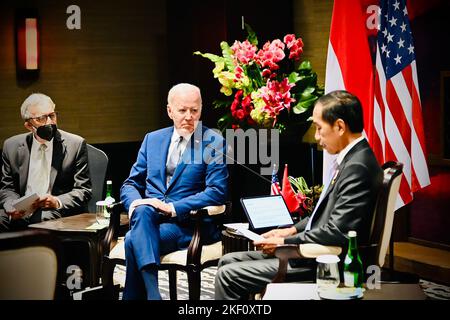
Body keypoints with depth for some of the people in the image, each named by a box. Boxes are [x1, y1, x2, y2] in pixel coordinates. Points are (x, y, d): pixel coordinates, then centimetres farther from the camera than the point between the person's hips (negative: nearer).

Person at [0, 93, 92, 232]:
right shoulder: (12, 146, 10)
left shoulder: (75, 144, 2)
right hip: (21, 212, 2)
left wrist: (57, 202, -18)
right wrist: (12, 206, -9)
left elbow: (83, 190, 1)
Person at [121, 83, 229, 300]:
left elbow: (217, 192, -9)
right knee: (142, 211, -32)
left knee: (133, 240, -30)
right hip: (149, 219, 4)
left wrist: (172, 207, -18)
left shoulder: (213, 143, 0)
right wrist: (136, 203, -9)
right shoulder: (152, 139, 15)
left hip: (188, 223, -4)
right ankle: (152, 293, -39)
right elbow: (130, 184, 15)